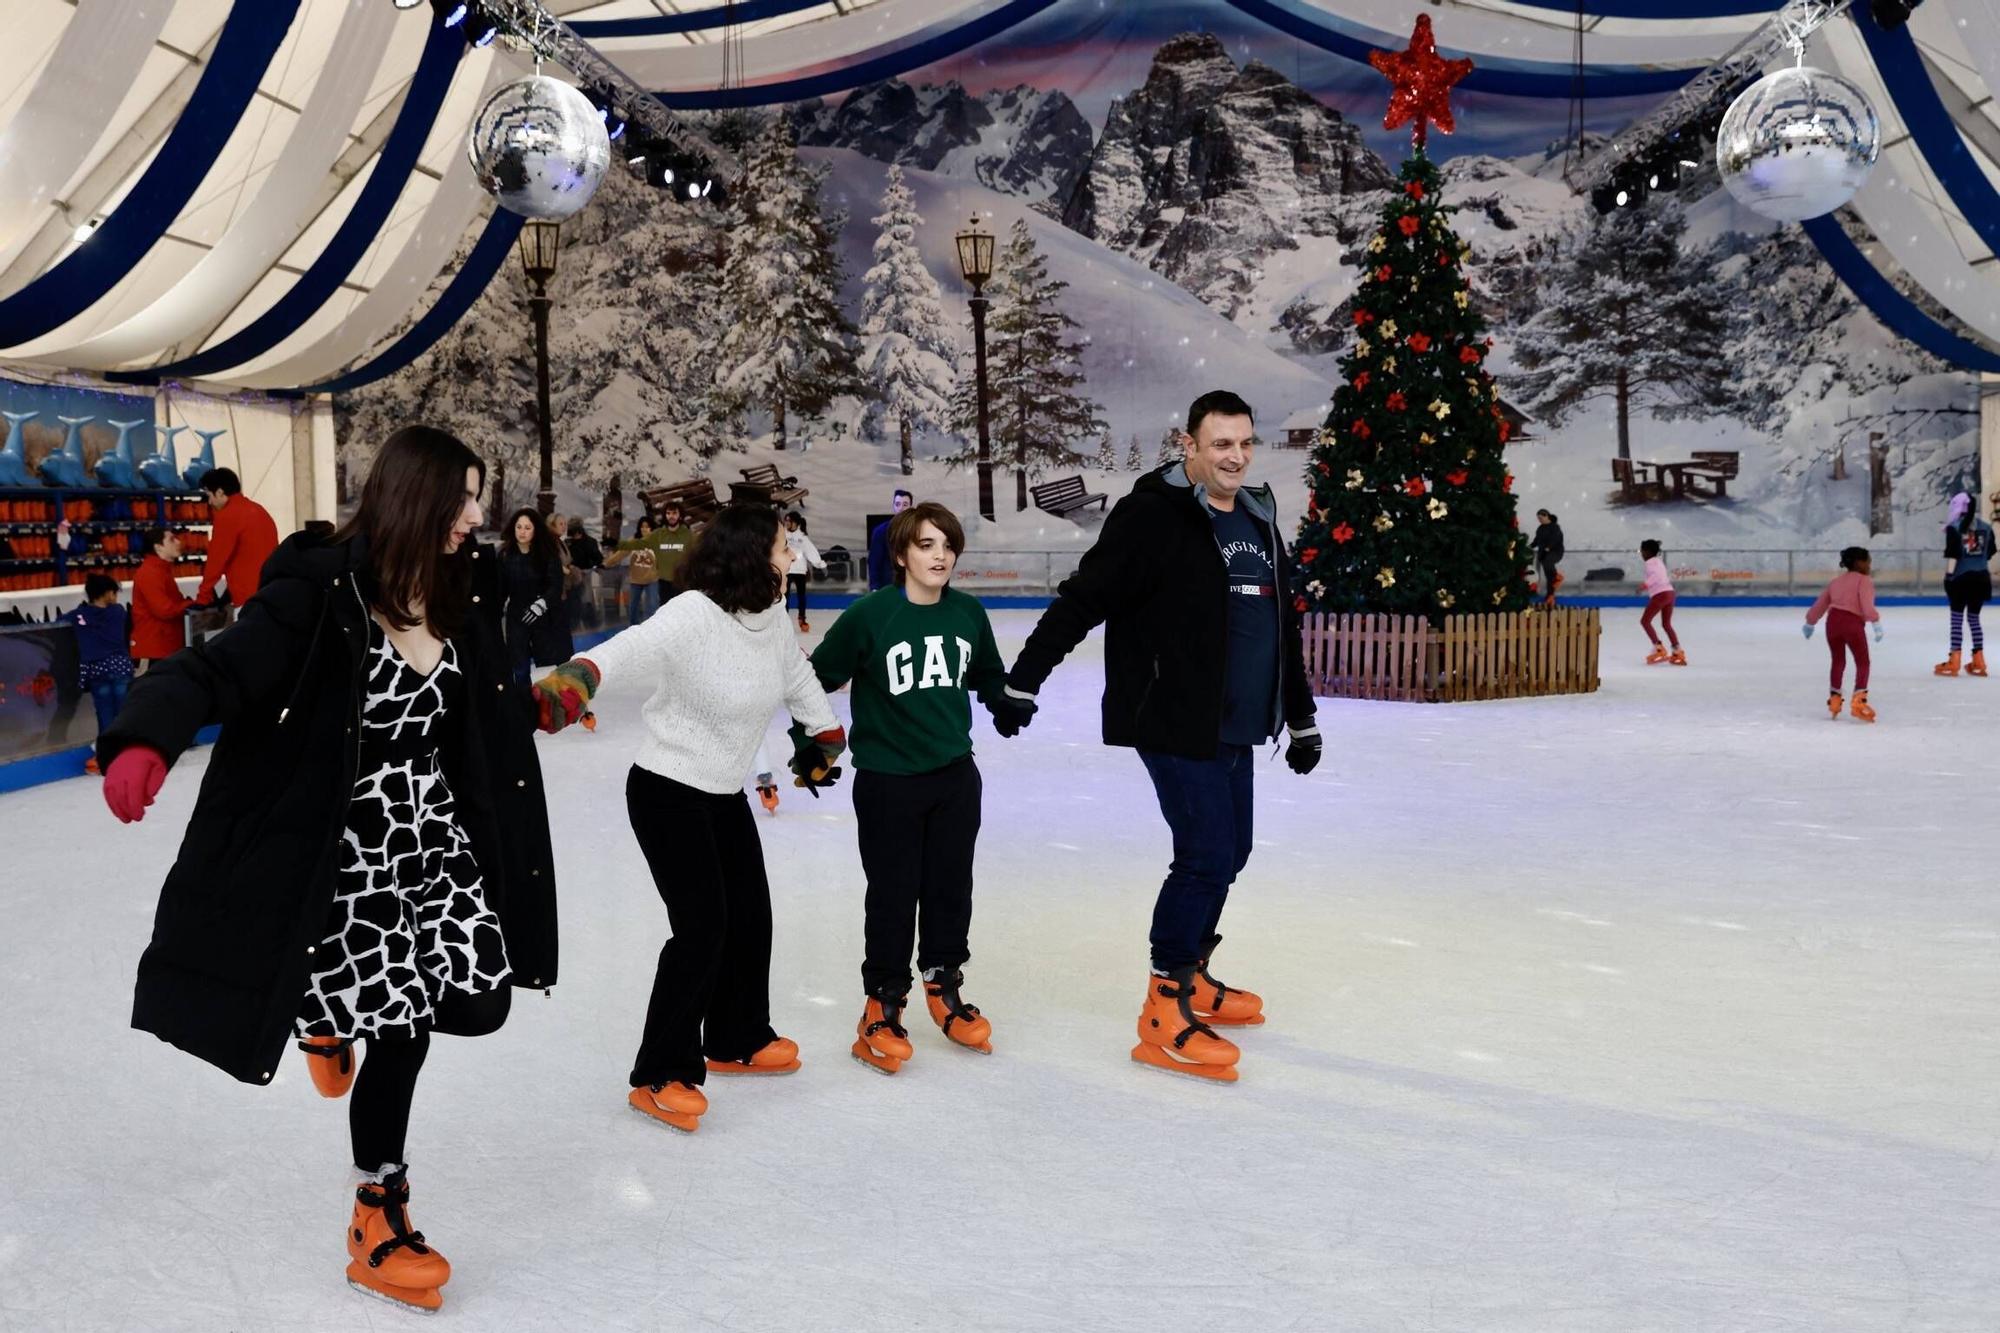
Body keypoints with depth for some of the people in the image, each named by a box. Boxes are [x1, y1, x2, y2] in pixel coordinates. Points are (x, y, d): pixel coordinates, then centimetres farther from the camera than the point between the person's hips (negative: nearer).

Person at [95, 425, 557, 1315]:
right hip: (345, 841, -6)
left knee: (476, 999, 3)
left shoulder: (461, 595, 0)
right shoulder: (319, 592, -21)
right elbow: (218, 671, -32)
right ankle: (378, 1221, 31)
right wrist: (145, 740, -48)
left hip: (433, 826, 6)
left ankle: (334, 1015, 37)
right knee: (397, 1022, -1)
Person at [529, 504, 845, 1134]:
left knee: (750, 916, 14)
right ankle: (661, 1075, 6)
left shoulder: (772, 617, -4)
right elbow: (624, 654, -42)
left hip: (725, 795, 8)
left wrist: (823, 739, 27)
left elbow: (799, 677, 15)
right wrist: (561, 691, -61)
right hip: (666, 793, -8)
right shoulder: (692, 616, -27)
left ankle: (737, 1040, 36)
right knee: (702, 929, -10)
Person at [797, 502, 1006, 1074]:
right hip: (888, 783, -4)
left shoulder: (969, 613, -1)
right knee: (893, 894, 4)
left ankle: (944, 986, 33)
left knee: (952, 887, 14)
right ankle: (882, 1003, 20)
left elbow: (989, 675, 19)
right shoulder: (868, 616, -15)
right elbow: (817, 679, -5)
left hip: (956, 776, 4)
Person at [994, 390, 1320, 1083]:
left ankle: (1191, 975, 34)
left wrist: (1302, 718, 25)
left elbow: (1283, 629, 21)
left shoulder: (1259, 521, 13)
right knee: (1207, 855, -10)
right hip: (1174, 725, -8)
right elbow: (1081, 600, -15)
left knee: (1228, 853, 15)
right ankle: (1165, 1012, 1)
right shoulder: (1153, 517, -13)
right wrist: (1023, 680, -17)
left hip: (1235, 729, 8)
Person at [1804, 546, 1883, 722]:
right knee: (1862, 662, 4)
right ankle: (1859, 701, -7)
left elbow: (1820, 605, 26)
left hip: (1833, 620, 6)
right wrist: (1877, 623, -14)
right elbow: (1867, 607, -12)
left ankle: (1834, 699, 25)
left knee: (1838, 661, 21)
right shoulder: (1864, 581, 3)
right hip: (1852, 623, -6)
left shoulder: (1836, 581, 23)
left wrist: (1810, 623, 34)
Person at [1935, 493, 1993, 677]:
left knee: (1957, 619, 0)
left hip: (1961, 578, -5)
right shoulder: (1986, 527, 9)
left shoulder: (1954, 527, -6)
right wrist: (1989, 581, 20)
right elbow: (1990, 557, 12)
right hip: (1981, 578, 5)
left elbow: (1952, 556, -12)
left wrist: (1948, 577, -11)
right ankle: (1978, 662, 13)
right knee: (1974, 618, 13)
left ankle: (1954, 663, -1)